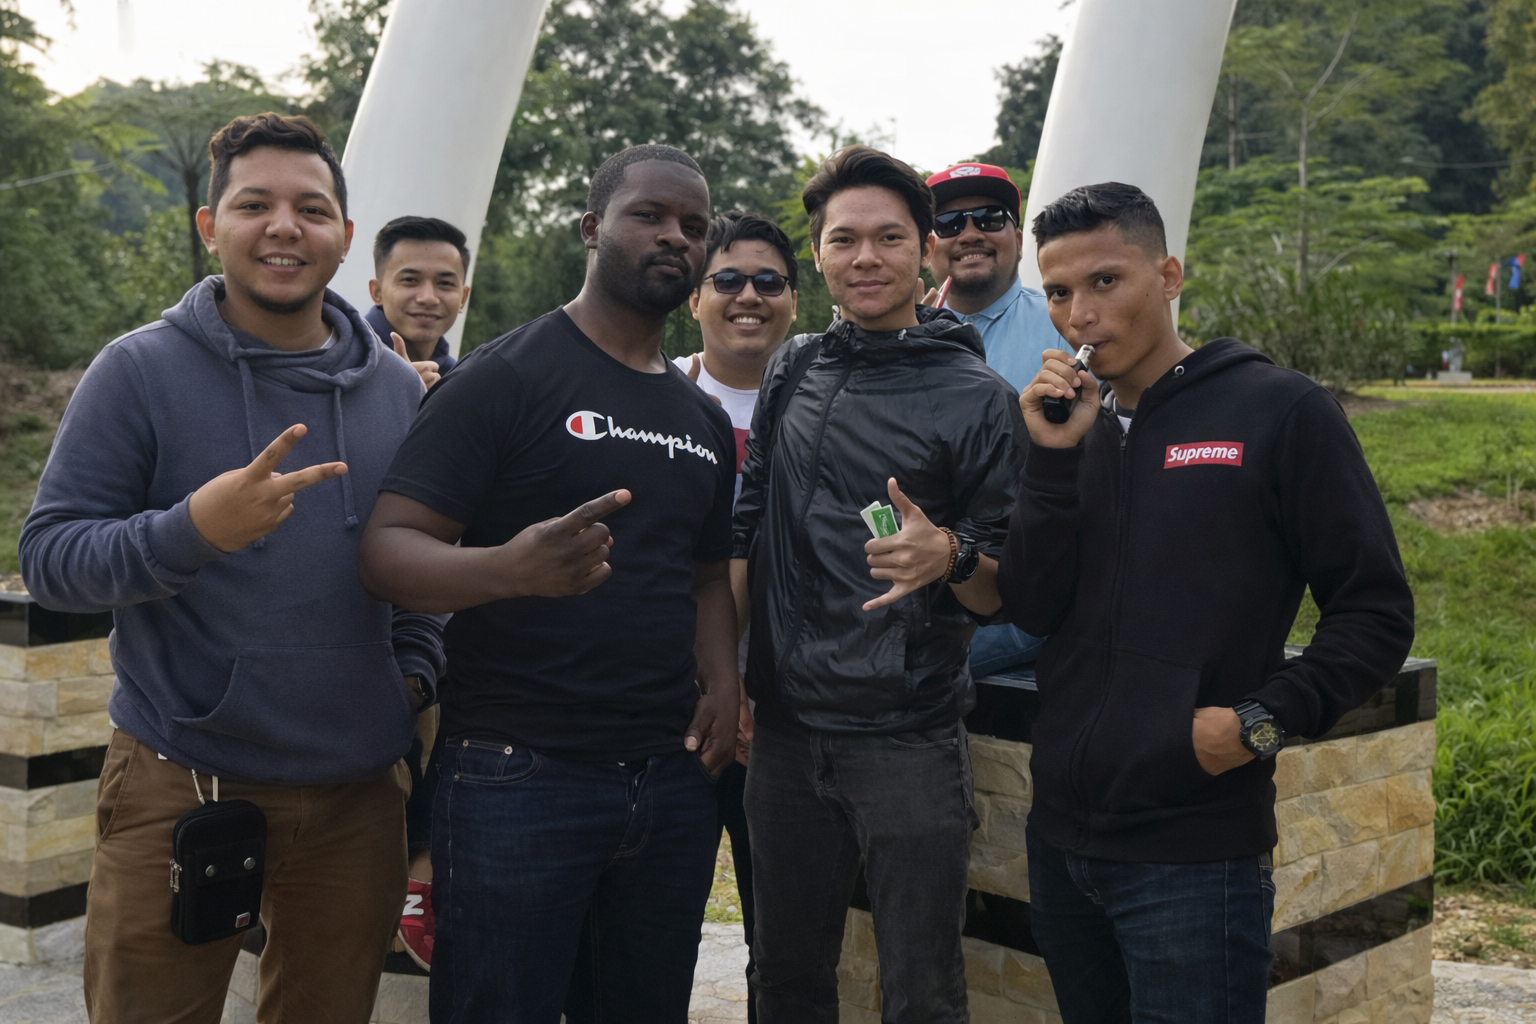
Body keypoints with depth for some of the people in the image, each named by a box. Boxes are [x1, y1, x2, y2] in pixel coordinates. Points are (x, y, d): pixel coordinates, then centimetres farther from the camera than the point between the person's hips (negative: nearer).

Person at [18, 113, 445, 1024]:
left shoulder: (400, 389, 7)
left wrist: (415, 669, 2)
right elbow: (49, 557, -10)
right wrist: (192, 530, -27)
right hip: (178, 785, -3)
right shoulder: (141, 370, -5)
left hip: (360, 793, 4)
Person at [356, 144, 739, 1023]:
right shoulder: (506, 378, -7)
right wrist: (509, 567, -34)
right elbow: (388, 552, -13)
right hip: (520, 778, -6)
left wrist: (723, 681, 2)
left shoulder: (705, 420, 14)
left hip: (673, 781, 6)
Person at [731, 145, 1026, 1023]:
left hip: (910, 744, -4)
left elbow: (1006, 595, -3)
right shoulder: (793, 371, 8)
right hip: (787, 730, 4)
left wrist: (952, 557, -25)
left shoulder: (978, 398, -5)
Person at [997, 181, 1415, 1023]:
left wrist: (1260, 721, -16)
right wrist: (1054, 457, -9)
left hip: (1196, 851, -5)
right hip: (1061, 836, 5)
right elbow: (1032, 612, 0)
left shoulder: (1280, 411, -5)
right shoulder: (1071, 428, 9)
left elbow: (1375, 612, -5)